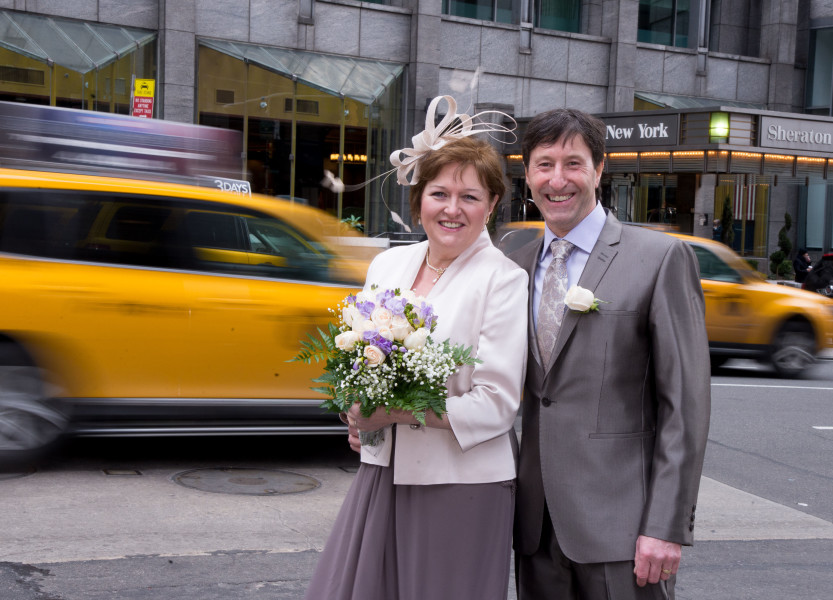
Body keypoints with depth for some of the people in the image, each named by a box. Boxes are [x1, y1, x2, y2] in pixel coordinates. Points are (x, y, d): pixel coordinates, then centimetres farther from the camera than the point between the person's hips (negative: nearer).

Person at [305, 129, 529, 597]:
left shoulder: (505, 280, -9)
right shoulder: (387, 265, 9)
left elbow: (497, 404, -14)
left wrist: (394, 412, -19)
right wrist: (359, 419, -2)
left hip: (462, 485, -5)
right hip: (383, 470, 5)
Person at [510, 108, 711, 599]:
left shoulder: (661, 258, -4)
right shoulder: (516, 267, 11)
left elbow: (685, 403, -8)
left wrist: (667, 526, -13)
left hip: (618, 522, -4)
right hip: (537, 523, 5)